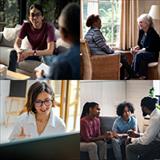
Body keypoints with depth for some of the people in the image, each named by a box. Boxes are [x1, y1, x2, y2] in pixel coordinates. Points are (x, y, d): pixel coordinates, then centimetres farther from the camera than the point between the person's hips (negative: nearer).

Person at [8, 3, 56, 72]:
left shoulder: (48, 27, -27)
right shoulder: (26, 26, -14)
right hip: (33, 54, 4)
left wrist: (30, 53, -45)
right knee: (13, 53, -14)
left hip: (46, 54, -4)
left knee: (46, 57, -38)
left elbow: (50, 51, -36)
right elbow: (16, 43, -13)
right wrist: (19, 51, -38)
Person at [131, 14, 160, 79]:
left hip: (154, 55, -7)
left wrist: (138, 51, -25)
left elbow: (149, 48, -23)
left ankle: (138, 74, -23)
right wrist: (136, 48, -9)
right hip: (145, 52, 7)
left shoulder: (152, 33, -18)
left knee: (139, 55, -32)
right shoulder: (141, 31, 5)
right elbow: (140, 44, 13)